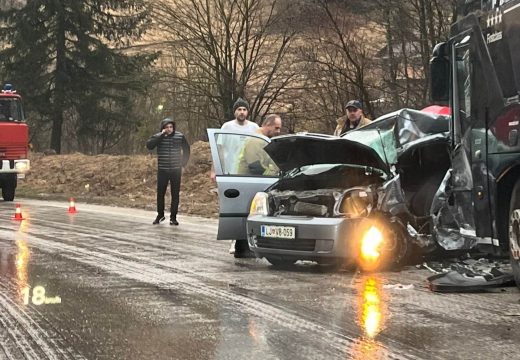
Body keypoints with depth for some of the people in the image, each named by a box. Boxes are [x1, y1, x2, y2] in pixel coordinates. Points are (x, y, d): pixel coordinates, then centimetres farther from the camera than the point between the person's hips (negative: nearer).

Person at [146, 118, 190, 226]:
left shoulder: (180, 137, 0)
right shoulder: (158, 137, -3)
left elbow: (186, 150, 13)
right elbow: (149, 145, -21)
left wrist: (183, 164, 8)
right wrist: (161, 135, -23)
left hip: (176, 170, 0)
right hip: (162, 171, 0)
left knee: (175, 194, 2)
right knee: (160, 193, 5)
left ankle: (173, 217, 10)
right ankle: (160, 215, 21)